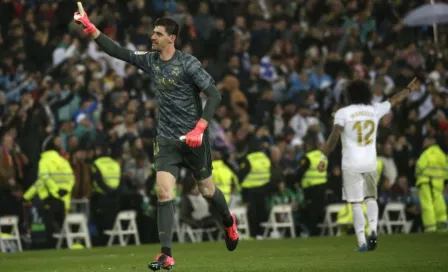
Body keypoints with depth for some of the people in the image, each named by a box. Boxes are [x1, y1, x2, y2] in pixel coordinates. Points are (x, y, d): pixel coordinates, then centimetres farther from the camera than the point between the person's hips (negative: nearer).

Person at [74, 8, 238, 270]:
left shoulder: (188, 63, -14)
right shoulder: (150, 60, 3)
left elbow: (214, 95, -16)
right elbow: (118, 52, 5)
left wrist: (199, 129, -24)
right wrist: (90, 28, -4)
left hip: (193, 139, -4)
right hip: (166, 139, 4)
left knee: (207, 190, 10)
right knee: (164, 193, -11)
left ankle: (229, 221, 44)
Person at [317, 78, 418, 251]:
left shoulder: (343, 113, -5)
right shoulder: (375, 110, 5)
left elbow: (334, 137, -14)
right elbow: (394, 101, 21)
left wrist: (324, 157, -11)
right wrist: (409, 89, 37)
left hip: (351, 165, -3)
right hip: (370, 164, 3)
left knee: (356, 204, -1)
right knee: (371, 198, 17)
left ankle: (362, 241, -8)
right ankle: (373, 230, -5)